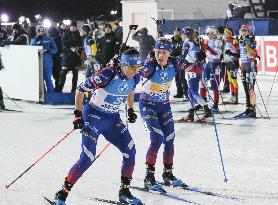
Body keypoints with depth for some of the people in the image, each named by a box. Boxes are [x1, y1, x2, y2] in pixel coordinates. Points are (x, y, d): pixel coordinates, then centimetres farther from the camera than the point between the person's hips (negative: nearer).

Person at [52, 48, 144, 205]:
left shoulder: (134, 78, -6)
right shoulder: (107, 75, -26)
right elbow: (81, 89, -16)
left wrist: (130, 110, 20)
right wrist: (78, 114, -16)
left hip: (113, 119, 7)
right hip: (94, 116, -7)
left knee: (130, 151, -1)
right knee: (88, 158, -15)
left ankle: (125, 192, 15)